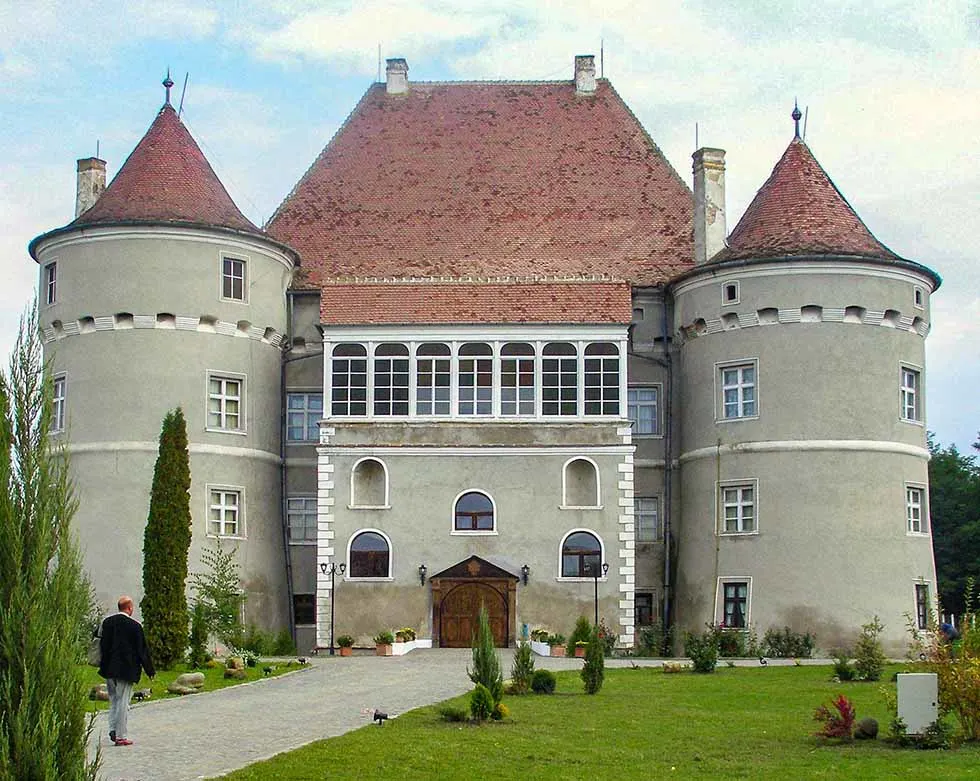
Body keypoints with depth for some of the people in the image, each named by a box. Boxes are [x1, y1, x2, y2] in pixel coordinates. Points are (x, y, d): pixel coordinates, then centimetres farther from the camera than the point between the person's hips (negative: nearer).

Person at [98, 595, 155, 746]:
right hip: (126, 670, -5)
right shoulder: (134, 625, -10)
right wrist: (150, 670, 2)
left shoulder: (107, 622, 5)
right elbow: (142, 649, -6)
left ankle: (113, 730, 5)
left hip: (109, 669, 5)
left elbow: (102, 645, 10)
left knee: (113, 701, 16)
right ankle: (120, 736, 1)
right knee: (123, 702, -1)